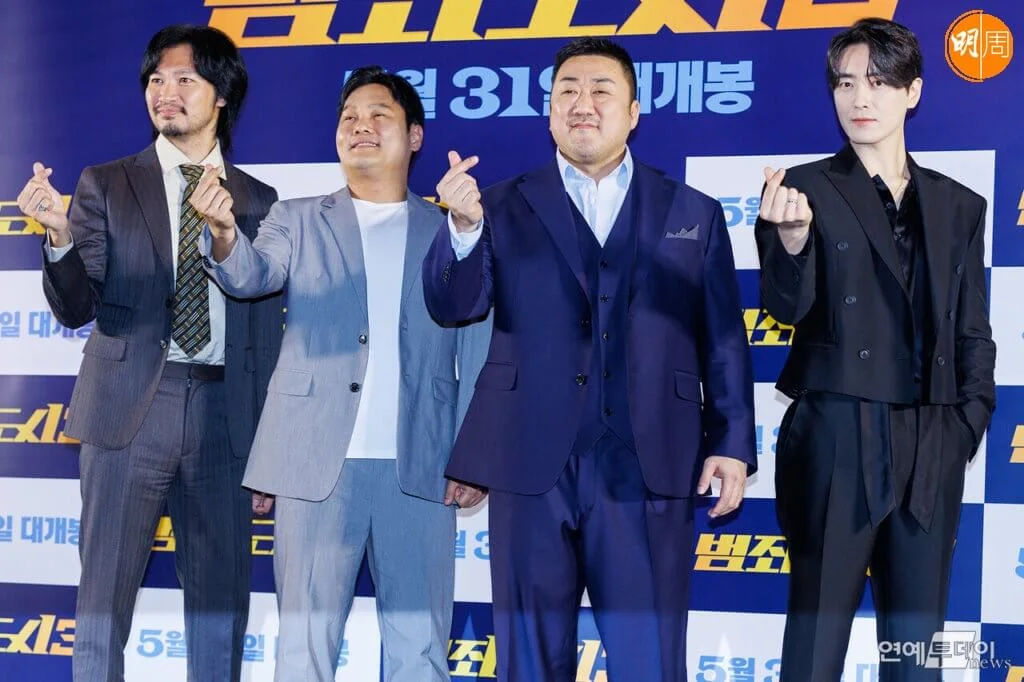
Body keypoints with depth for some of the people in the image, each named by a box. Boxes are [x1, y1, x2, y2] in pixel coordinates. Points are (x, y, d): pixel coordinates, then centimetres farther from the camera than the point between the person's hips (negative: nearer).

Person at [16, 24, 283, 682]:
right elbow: (77, 308, -3)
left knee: (222, 597, 8)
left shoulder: (258, 200, 9)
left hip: (226, 418, 2)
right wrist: (60, 235, -23)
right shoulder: (105, 185, 5)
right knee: (105, 593, 2)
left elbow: (267, 327, 10)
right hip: (129, 412, -1)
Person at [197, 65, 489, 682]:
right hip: (318, 466, 0)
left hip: (419, 470, 0)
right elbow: (252, 274, -7)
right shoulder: (299, 221, 12)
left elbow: (476, 353, 9)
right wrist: (225, 232, -29)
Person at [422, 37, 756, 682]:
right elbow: (453, 305, -1)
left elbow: (723, 341, 8)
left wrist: (732, 444, 0)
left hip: (649, 469, 0)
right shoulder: (506, 206, 10)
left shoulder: (694, 213, 11)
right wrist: (463, 225, -19)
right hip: (533, 465, 1)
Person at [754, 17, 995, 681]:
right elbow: (788, 308, -11)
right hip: (837, 444, -3)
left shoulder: (958, 205, 11)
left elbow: (974, 334, 14)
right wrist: (791, 237, -30)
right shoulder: (808, 189, 0)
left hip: (931, 452, 3)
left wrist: (969, 422, 2)